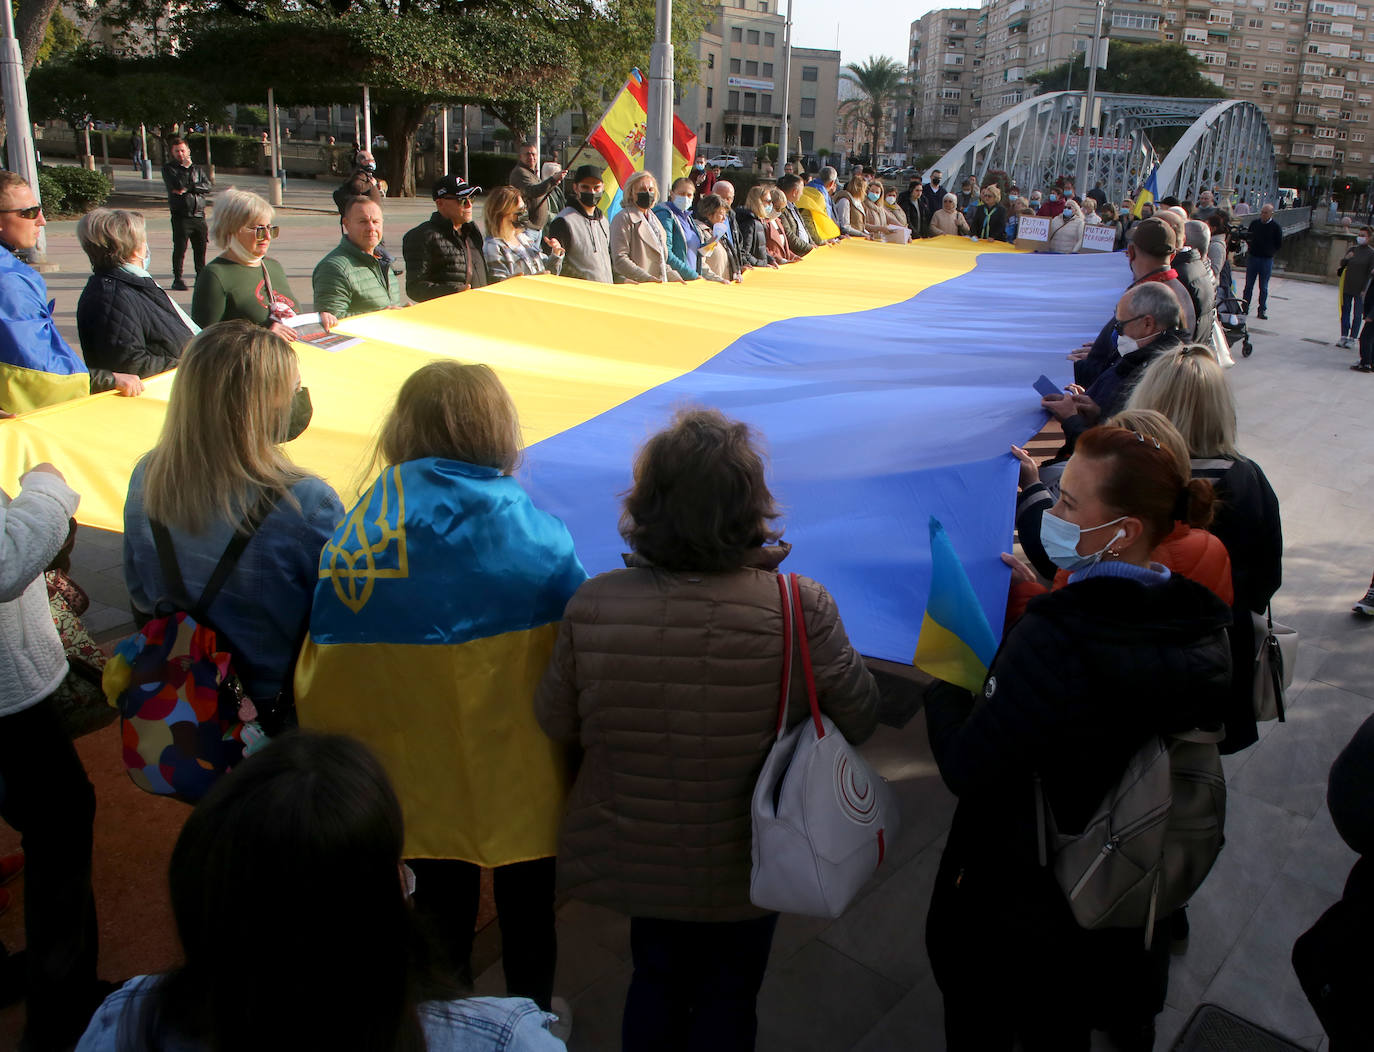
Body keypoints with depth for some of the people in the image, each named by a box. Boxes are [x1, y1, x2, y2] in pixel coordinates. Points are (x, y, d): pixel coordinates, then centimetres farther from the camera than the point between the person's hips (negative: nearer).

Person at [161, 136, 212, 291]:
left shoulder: (197, 169, 16)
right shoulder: (168, 168, 5)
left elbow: (209, 186, 2)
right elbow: (177, 185, -13)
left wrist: (189, 188, -9)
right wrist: (186, 167, -6)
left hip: (199, 215, 4)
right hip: (181, 215, -4)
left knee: (200, 248, 6)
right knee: (180, 248, -7)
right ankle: (177, 279, -2)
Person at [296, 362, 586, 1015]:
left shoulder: (351, 539, -13)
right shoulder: (537, 534, -20)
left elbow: (322, 679, -7)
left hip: (420, 780, 2)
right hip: (521, 777, -1)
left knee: (441, 907, 23)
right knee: (525, 908, 21)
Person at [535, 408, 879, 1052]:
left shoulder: (591, 605, -22)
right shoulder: (801, 610, -27)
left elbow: (555, 725, -8)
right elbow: (859, 720, -12)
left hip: (631, 862, 2)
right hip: (744, 868, -1)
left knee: (655, 981, 29)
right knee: (727, 996, 25)